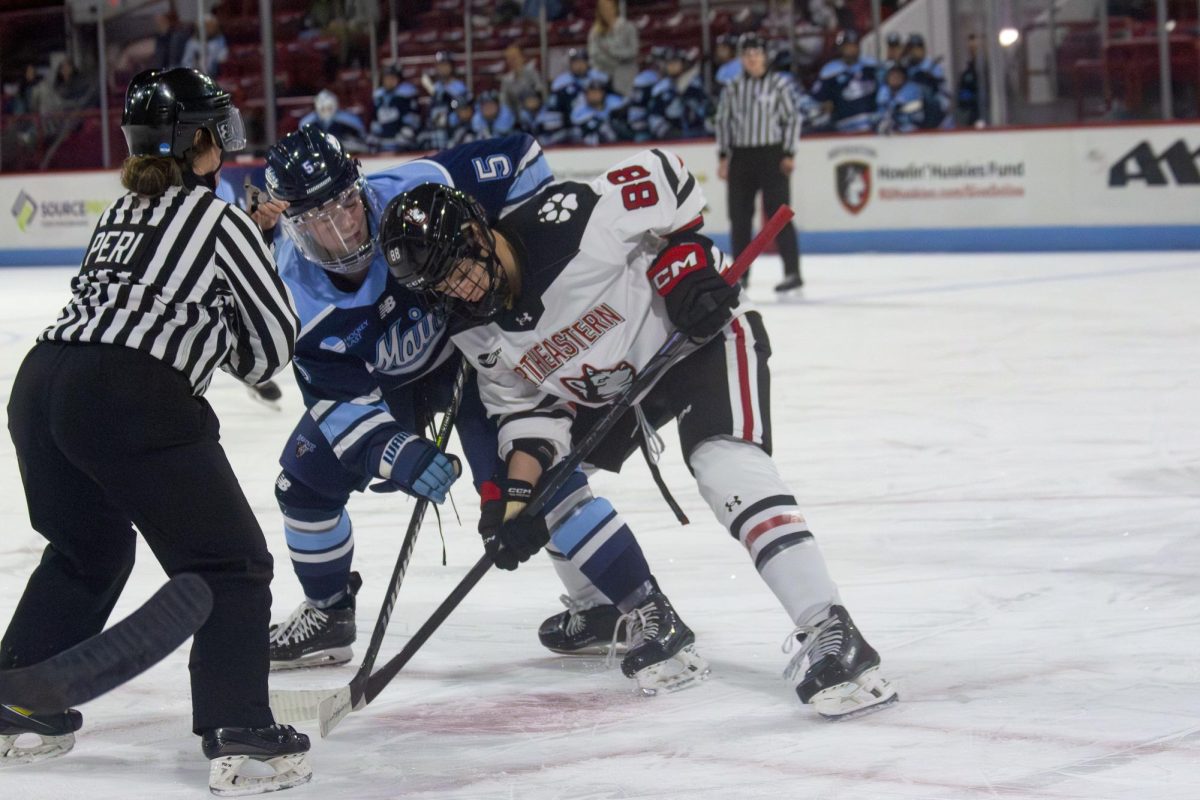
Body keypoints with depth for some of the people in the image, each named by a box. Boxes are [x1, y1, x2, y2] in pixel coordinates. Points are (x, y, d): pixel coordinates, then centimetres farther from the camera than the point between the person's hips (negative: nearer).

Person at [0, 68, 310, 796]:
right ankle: (238, 734, -7)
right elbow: (275, 336, 7)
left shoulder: (123, 212, 23)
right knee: (231, 564, 3)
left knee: (89, 547, 30)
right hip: (132, 402, -7)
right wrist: (243, 361, 30)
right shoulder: (221, 221, 4)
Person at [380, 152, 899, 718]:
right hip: (608, 387, 8)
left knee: (726, 467, -28)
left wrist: (684, 263, -24)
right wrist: (516, 499, -16)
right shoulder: (477, 331, -11)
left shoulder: (570, 222, -32)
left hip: (699, 330, -8)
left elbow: (664, 175, -19)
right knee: (546, 485, 0)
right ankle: (649, 618, 14)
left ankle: (827, 633, -31)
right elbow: (525, 405, -3)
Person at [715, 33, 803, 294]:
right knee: (739, 216, 5)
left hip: (771, 156, -4)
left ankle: (792, 272, -7)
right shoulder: (733, 87, 8)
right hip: (741, 157, 4)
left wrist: (789, 155, -7)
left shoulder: (779, 84, -3)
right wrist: (723, 157, 7)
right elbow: (723, 121, 13)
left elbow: (792, 118, -2)